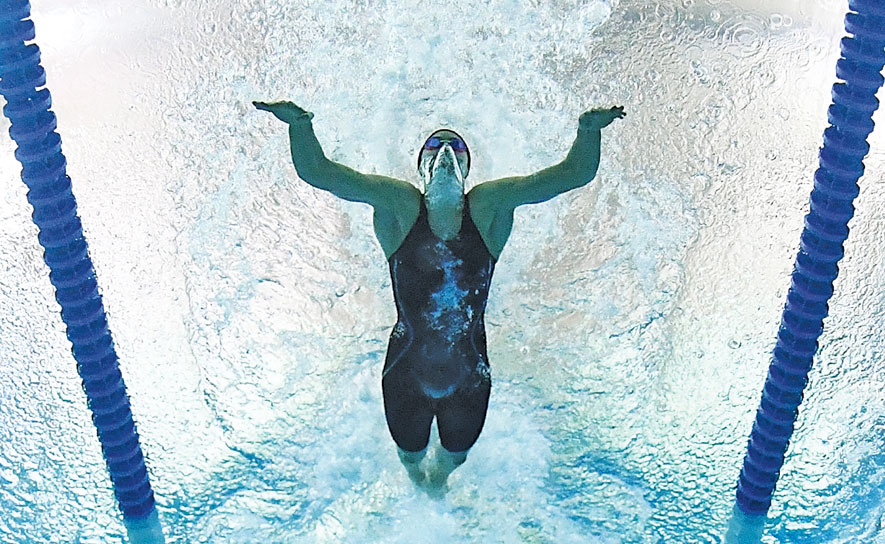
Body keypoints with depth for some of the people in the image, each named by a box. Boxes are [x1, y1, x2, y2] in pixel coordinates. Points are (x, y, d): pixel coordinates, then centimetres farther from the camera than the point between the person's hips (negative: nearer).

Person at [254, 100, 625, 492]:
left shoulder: (490, 206, -9)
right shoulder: (398, 205, -12)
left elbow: (575, 174, -12)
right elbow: (315, 171, -16)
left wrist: (589, 131, -29)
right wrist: (299, 124, -33)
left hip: (468, 372, 1)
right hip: (407, 368, -1)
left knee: (455, 455, 26)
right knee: (409, 454, 24)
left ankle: (439, 477, 65)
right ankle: (417, 475, 63)